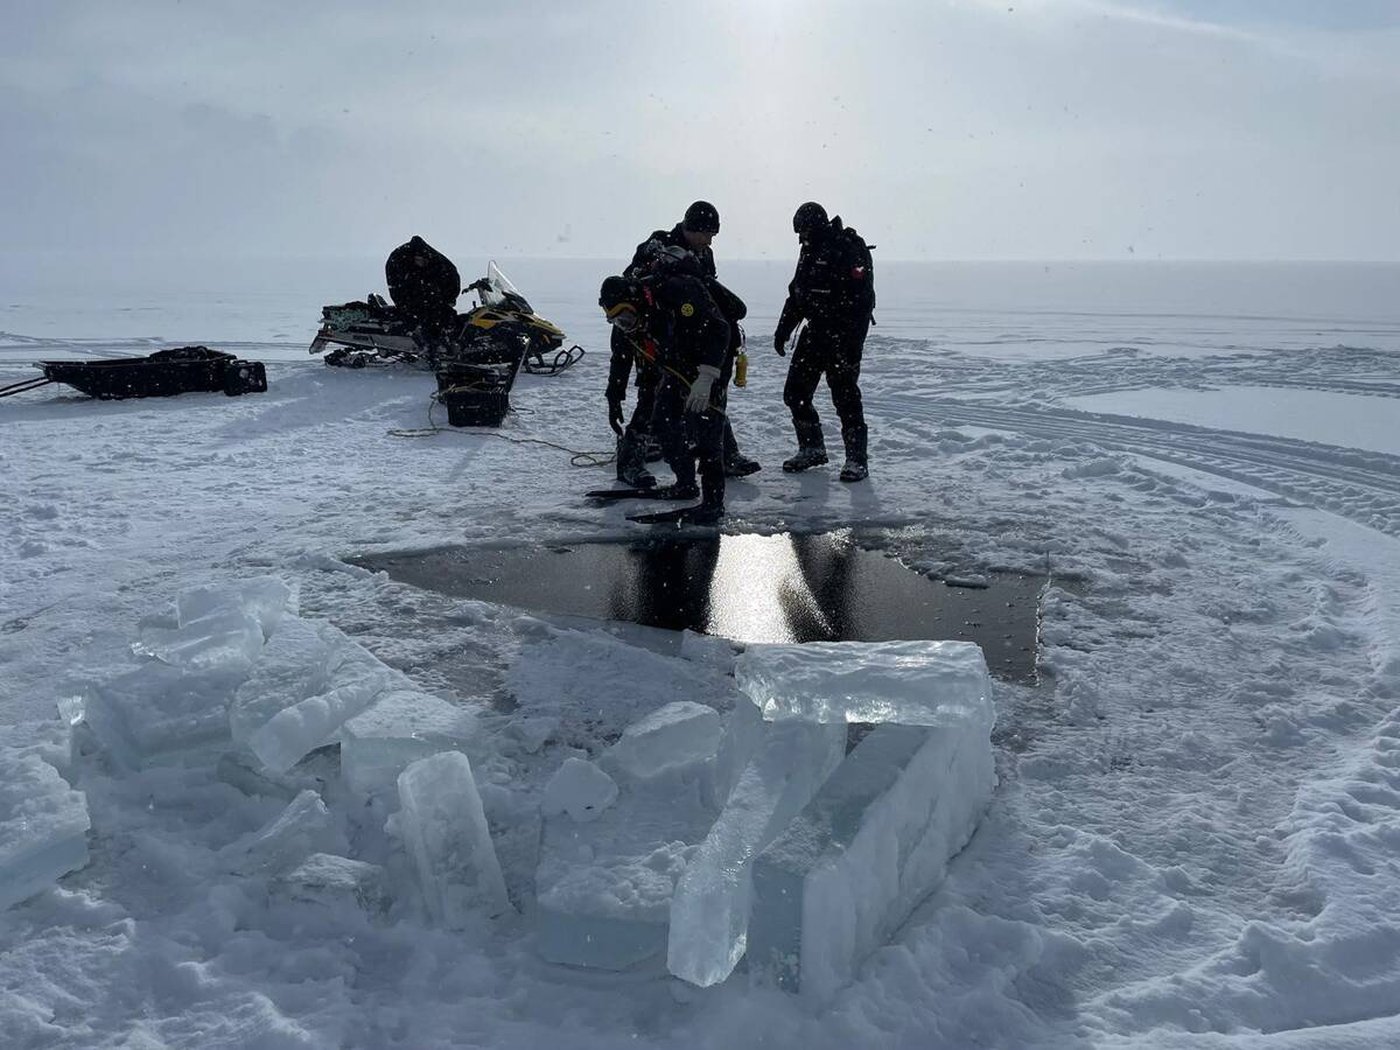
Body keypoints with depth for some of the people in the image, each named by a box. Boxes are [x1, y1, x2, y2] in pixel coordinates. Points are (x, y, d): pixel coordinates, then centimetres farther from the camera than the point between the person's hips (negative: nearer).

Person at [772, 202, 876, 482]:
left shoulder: (850, 249, -13)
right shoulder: (809, 251, 13)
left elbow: (862, 299, -20)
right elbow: (796, 293, 22)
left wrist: (852, 341, -26)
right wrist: (783, 330, 18)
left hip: (844, 335, -8)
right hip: (815, 331, 8)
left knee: (845, 396, -7)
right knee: (795, 393, 8)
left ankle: (857, 460, 4)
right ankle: (812, 449, 23)